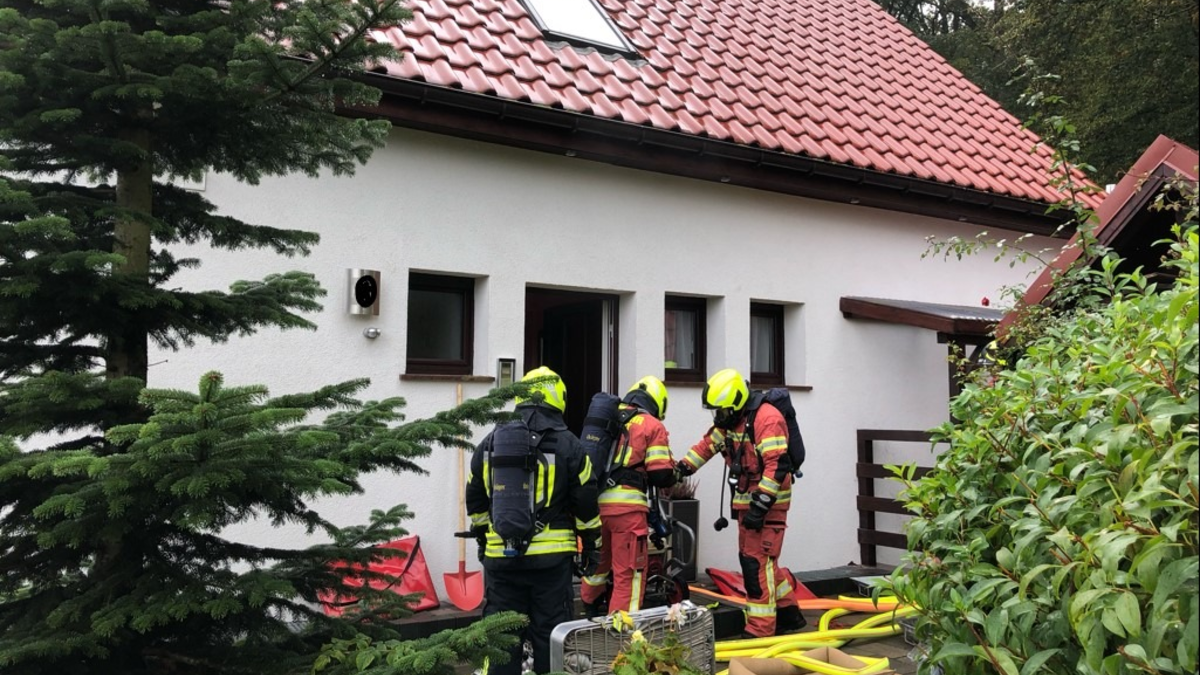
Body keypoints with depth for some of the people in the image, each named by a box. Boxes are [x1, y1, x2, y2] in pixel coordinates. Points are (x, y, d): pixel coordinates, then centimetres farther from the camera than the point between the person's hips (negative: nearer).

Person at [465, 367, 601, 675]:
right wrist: (592, 545, 9)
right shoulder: (567, 444, -4)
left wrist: (483, 536, 26)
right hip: (552, 557, -2)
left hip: (501, 556, 3)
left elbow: (475, 501, 14)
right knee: (550, 633, 5)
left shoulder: (490, 442, 6)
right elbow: (586, 503, -2)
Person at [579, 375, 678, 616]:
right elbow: (662, 474, -4)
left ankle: (590, 612, 43)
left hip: (594, 503, 6)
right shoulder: (652, 425, 2)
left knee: (597, 562, 25)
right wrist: (673, 474, 16)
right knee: (628, 573, 2)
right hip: (627, 506, -6)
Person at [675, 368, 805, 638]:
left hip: (767, 501, -9)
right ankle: (789, 613, 28)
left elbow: (777, 465, -26)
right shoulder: (729, 420, 8)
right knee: (750, 560, 15)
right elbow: (708, 445, 19)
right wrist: (680, 469, 9)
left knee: (757, 562, -8)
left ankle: (761, 630, -1)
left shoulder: (767, 418, -21)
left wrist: (761, 505, -27)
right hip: (746, 500, 10)